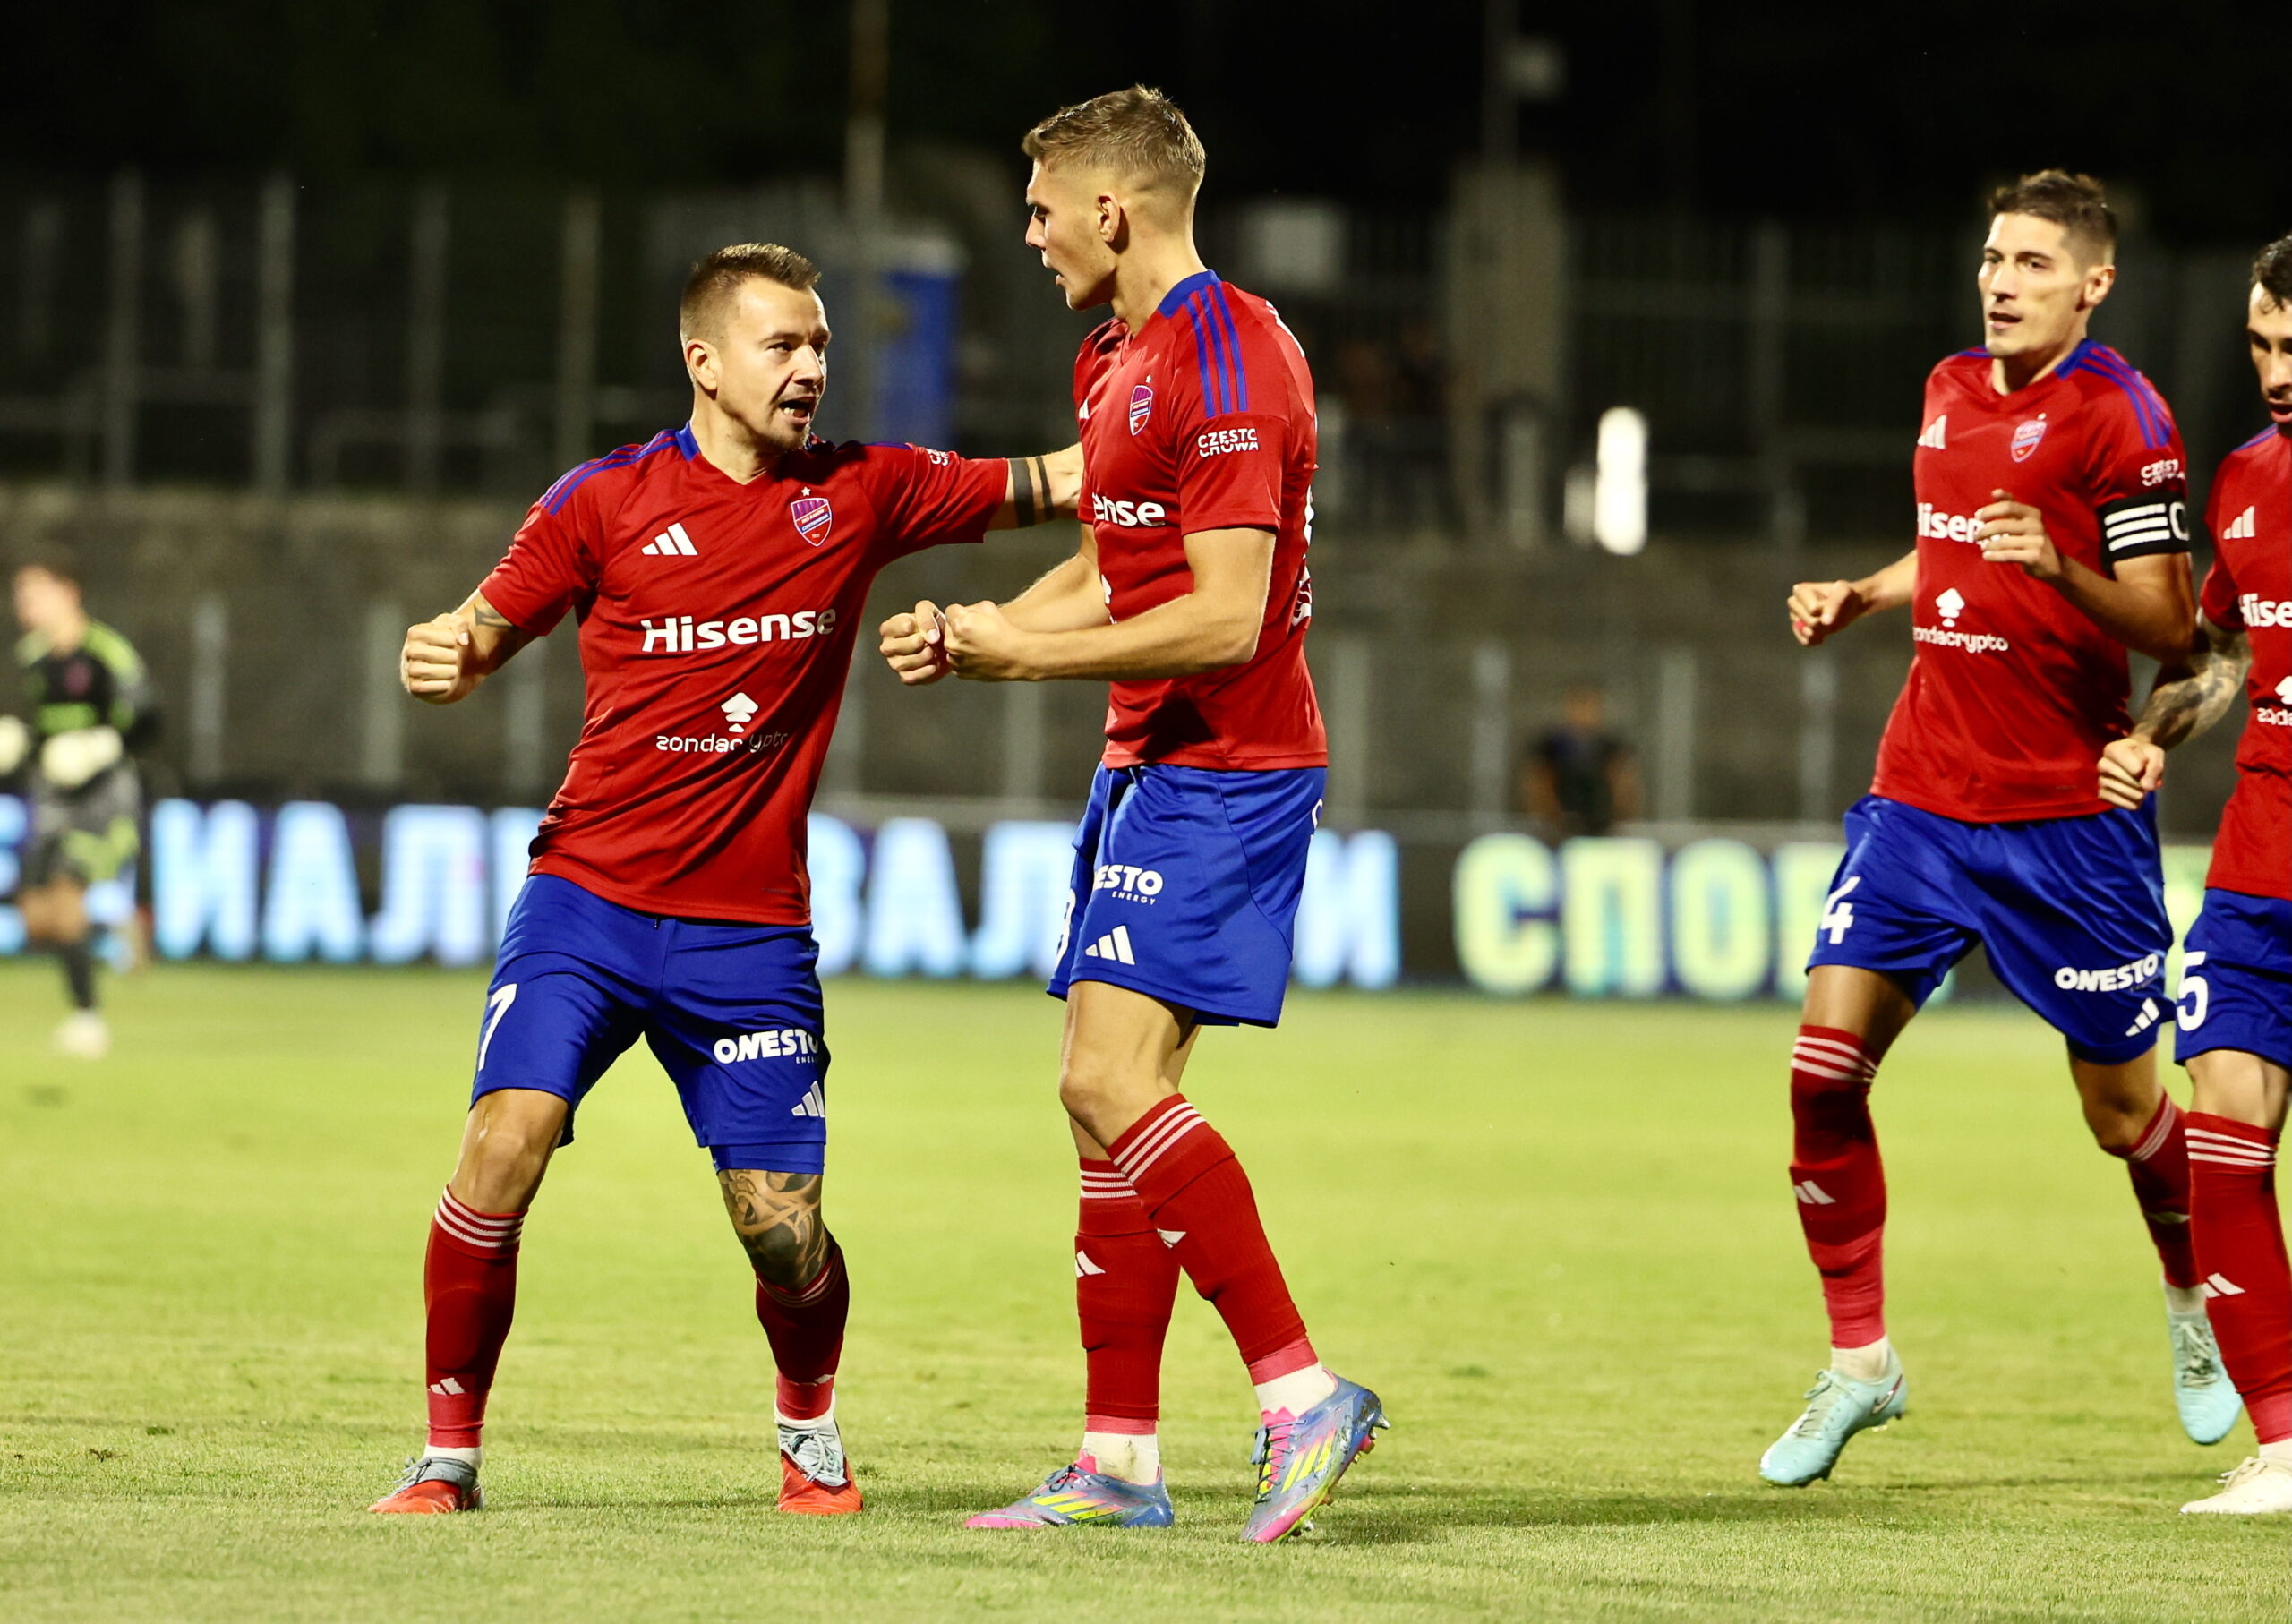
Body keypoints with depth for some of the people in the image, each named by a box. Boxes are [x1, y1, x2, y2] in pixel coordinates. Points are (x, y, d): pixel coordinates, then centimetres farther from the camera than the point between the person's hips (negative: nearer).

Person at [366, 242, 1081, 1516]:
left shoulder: (860, 496, 5)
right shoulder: (605, 503, 0)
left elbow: (1054, 483, 9)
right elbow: (488, 632, 7)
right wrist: (444, 659, -16)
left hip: (751, 928, 1)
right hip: (588, 896, -1)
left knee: (783, 1229, -1)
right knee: (504, 1148, -19)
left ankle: (812, 1429, 31)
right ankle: (451, 1449, -3)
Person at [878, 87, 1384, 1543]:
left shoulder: (1221, 367, -18)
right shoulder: (1125, 361, 15)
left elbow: (1224, 619, -23)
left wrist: (1031, 656, -14)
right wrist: (974, 635, 10)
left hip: (1220, 774, -10)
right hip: (1153, 769, 10)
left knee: (1113, 1084, -18)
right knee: (1116, 1098, 8)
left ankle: (1304, 1394, -15)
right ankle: (1121, 1462, 12)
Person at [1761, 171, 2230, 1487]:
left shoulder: (2121, 416, -10)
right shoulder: (1952, 392, 10)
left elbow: (2170, 626, -14)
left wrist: (2058, 567, -30)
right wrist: (1857, 597, 12)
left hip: (2067, 812, -6)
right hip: (1922, 793, 6)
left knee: (2124, 1110, 4)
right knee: (1826, 1062, -9)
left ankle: (2197, 1303, 34)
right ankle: (1860, 1363, 2)